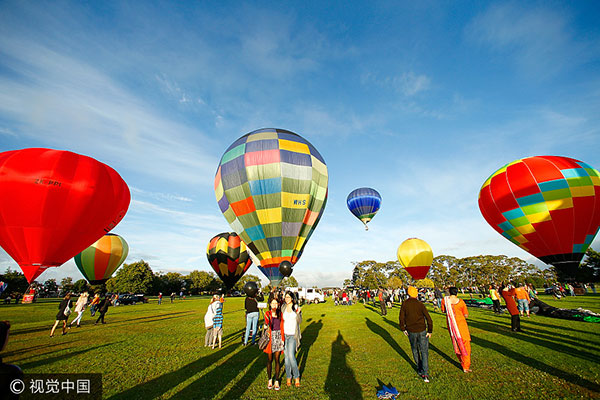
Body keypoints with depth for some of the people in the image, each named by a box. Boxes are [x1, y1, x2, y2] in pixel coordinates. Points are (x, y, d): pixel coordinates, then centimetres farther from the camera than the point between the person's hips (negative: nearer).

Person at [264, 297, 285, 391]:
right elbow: (267, 323, -23)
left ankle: (276, 381, 21)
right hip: (270, 338, -1)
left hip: (278, 337, 1)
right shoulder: (267, 314, -6)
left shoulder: (280, 313, 1)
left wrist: (282, 339, 1)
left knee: (277, 360, 7)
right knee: (270, 360, 9)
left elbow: (282, 327, 5)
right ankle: (270, 380, 27)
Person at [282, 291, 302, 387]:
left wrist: (298, 313, -24)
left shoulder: (296, 307, -4)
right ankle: (288, 377, 25)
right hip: (284, 334, 3)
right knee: (286, 356, 8)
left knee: (291, 355, -9)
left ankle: (296, 377, 11)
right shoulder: (283, 308, 3)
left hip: (293, 335, -3)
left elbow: (299, 321, -7)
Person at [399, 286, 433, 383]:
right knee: (424, 351, 6)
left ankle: (420, 369, 31)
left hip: (411, 331, 1)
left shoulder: (405, 304, -5)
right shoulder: (420, 304, -7)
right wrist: (430, 331, 2)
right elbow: (428, 318, -9)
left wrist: (403, 329, 9)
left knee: (415, 350, 20)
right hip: (422, 331, 0)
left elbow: (401, 317, -3)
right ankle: (425, 374, -1)